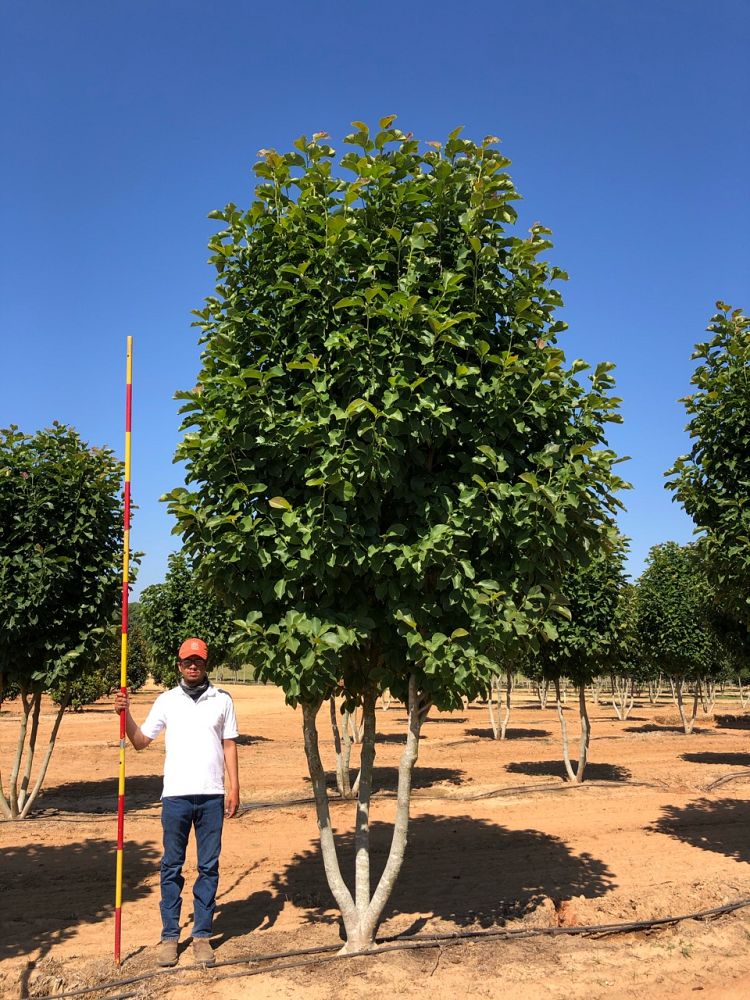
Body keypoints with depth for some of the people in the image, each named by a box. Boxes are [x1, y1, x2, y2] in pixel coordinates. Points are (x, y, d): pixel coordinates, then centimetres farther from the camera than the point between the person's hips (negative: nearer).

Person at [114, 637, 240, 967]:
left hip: (212, 795, 0)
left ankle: (202, 934, 18)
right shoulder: (166, 700, 5)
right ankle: (169, 935, 19)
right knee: (172, 867, 8)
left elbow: (229, 745, 6)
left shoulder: (222, 700, 4)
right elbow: (141, 741, 5)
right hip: (176, 795, 0)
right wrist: (126, 714, -11)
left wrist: (234, 787, 0)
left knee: (209, 867, 8)